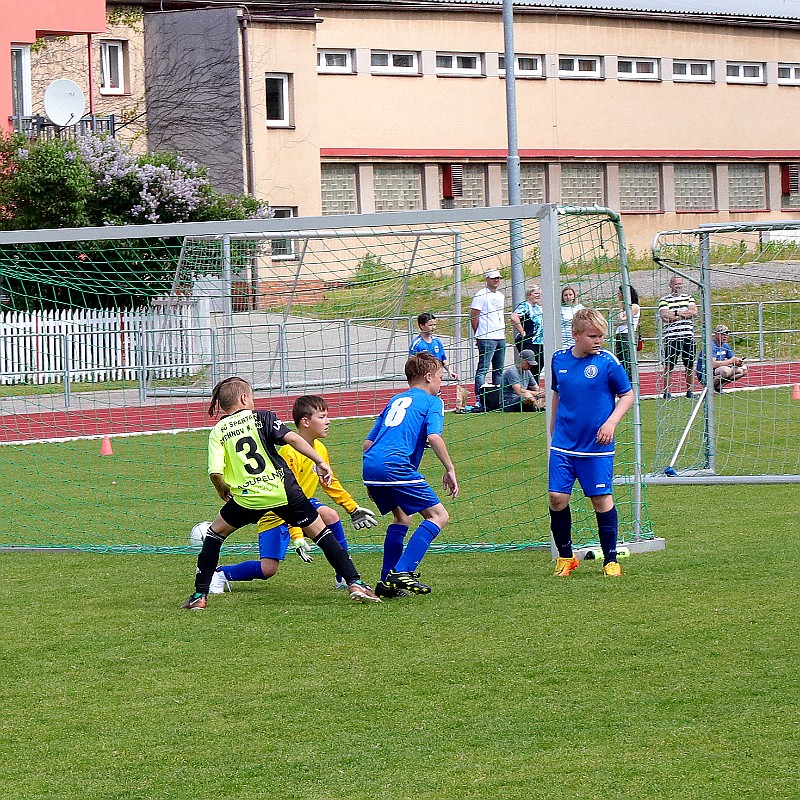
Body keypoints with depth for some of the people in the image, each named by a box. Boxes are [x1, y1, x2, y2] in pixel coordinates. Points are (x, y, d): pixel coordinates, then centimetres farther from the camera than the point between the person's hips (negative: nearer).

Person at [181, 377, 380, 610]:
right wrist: (320, 462, -5)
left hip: (248, 497, 0)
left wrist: (222, 490, 16)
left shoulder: (218, 432, 6)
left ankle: (200, 595, 14)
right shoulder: (262, 418, 6)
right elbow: (292, 438, -9)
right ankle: (354, 583, 3)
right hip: (284, 491, 0)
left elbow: (215, 472, -5)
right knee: (320, 531, 12)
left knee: (215, 532, 20)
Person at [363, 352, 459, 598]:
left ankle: (387, 581, 16)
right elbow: (433, 437, -9)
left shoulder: (395, 400, 29)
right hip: (396, 466, -8)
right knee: (438, 515, -1)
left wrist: (372, 482, 33)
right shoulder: (432, 401, 9)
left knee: (401, 516, 25)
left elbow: (368, 442, 27)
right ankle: (402, 572, -15)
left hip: (370, 465, 8)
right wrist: (450, 470, -4)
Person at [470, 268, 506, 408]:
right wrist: (479, 335, -7)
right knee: (483, 369, -12)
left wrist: (502, 330, 18)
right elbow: (473, 316, -8)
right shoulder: (481, 295, -6)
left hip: (501, 337, 8)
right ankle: (479, 399, -16)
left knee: (499, 369, 11)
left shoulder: (501, 296, 18)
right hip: (487, 338, -8)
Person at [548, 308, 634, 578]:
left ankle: (610, 560, 12)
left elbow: (627, 395, 1)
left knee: (601, 499, -1)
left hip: (597, 446, -3)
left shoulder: (607, 361, -7)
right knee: (557, 498, -3)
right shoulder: (559, 359, 4)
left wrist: (611, 422, -13)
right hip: (563, 445, 3)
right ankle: (565, 557, 14)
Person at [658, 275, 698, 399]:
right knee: (669, 365, -3)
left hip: (688, 336, 3)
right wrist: (684, 314, -7)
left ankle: (690, 390, 15)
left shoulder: (689, 298, 14)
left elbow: (694, 312, -1)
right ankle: (667, 391, 1)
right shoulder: (664, 300, 3)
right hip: (671, 337, -3)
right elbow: (664, 316, -11)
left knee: (690, 364, 6)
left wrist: (676, 313, -7)